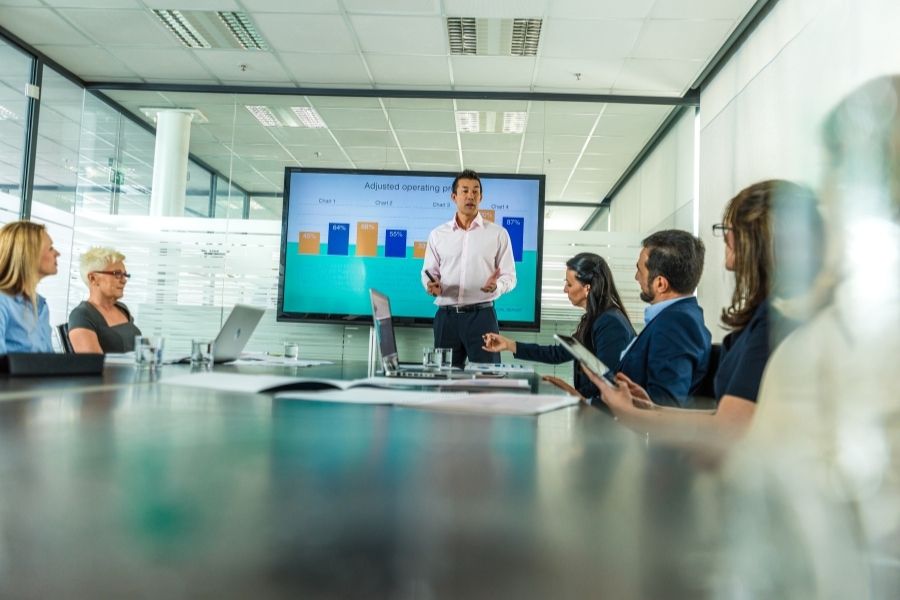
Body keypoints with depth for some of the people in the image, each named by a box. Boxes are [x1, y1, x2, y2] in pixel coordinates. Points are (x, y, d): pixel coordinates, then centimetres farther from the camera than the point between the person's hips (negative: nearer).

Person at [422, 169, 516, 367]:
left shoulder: (498, 233, 3)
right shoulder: (437, 234, 9)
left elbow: (509, 276, 3)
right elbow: (428, 272, 13)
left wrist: (496, 286, -19)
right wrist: (431, 285, -10)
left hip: (481, 315, -2)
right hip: (446, 316, 2)